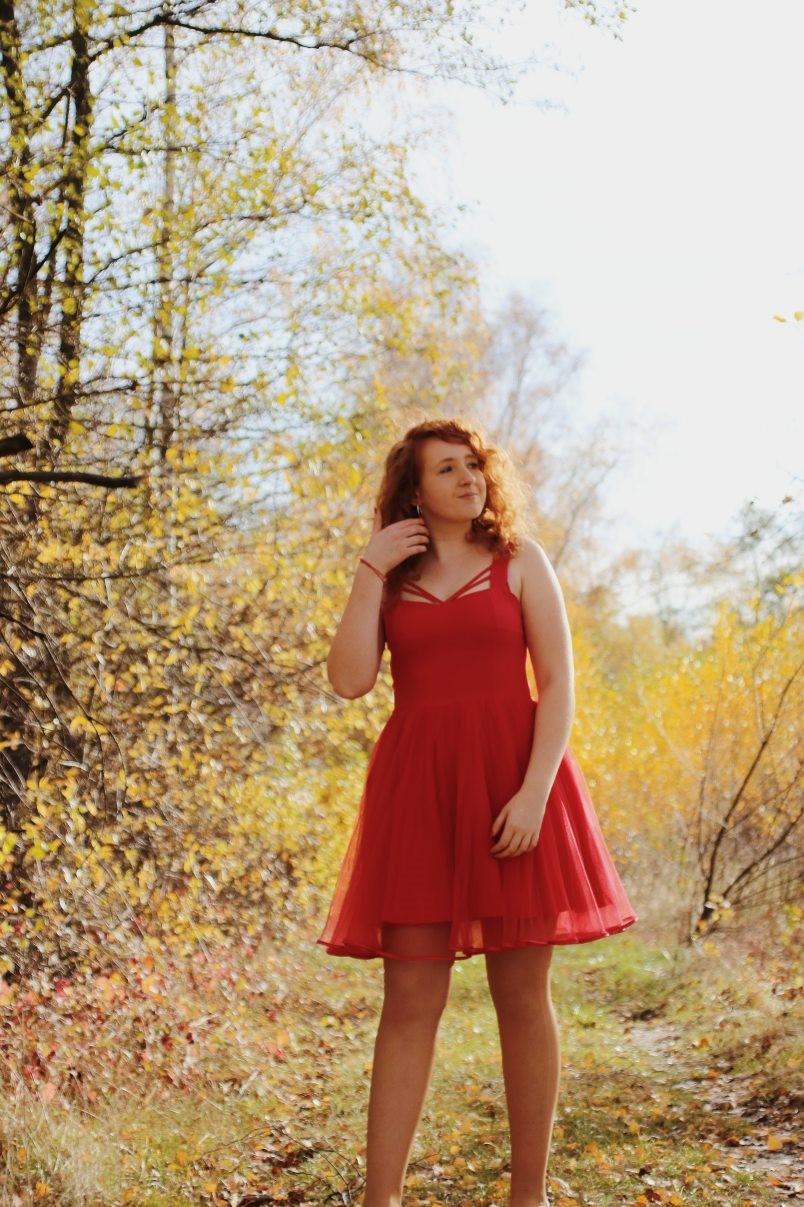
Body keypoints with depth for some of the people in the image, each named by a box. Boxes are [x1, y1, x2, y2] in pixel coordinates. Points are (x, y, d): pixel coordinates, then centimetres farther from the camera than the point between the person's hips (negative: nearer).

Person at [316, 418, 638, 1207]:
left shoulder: (518, 561, 6)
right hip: (415, 785, 1)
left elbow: (558, 683, -1)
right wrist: (371, 572, -3)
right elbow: (349, 680, -2)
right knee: (409, 999, -1)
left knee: (521, 994, 3)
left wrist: (535, 791, -13)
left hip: (511, 777, -1)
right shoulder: (389, 576, 12)